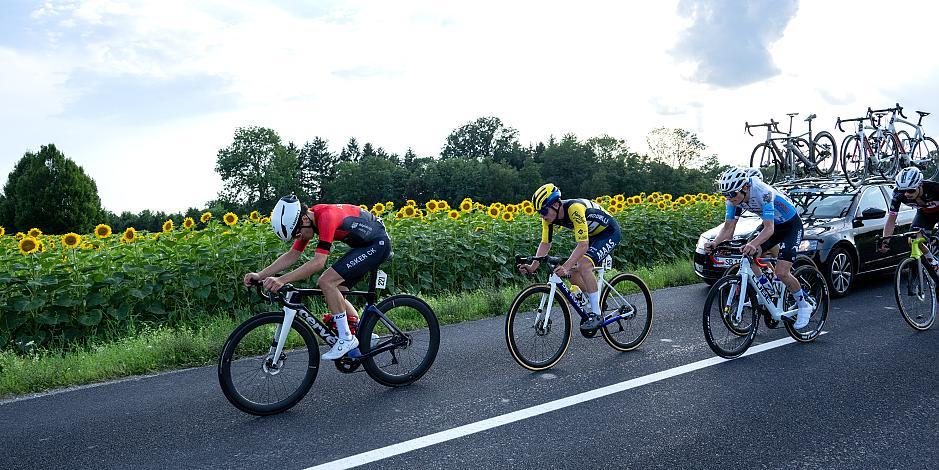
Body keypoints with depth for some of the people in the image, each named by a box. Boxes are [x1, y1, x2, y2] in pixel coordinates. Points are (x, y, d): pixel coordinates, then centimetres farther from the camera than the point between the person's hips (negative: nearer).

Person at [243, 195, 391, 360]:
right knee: (334, 292, 6)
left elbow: (318, 262, -33)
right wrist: (260, 275, -6)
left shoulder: (326, 216, -27)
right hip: (363, 244, 10)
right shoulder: (307, 220, 1)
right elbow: (292, 255, 4)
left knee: (326, 282, -18)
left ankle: (347, 339, -8)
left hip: (378, 243, -10)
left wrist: (282, 280, -37)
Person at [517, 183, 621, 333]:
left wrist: (566, 267, -50)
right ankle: (597, 305, 19)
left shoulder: (574, 209, -37)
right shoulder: (549, 214, -13)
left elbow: (583, 245, -40)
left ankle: (597, 314, -15)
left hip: (609, 232, -8)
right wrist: (532, 267, -21)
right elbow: (545, 243, -8)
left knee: (584, 265, -27)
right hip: (591, 235, 8)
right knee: (573, 275, -2)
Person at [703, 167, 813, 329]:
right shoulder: (734, 197, -17)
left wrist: (753, 245, -60)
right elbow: (728, 227, -14)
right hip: (772, 225, 7)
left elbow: (769, 229, -42)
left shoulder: (762, 193, -36)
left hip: (791, 226, -7)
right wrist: (714, 243, -33)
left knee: (781, 273, -17)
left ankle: (804, 306, 7)